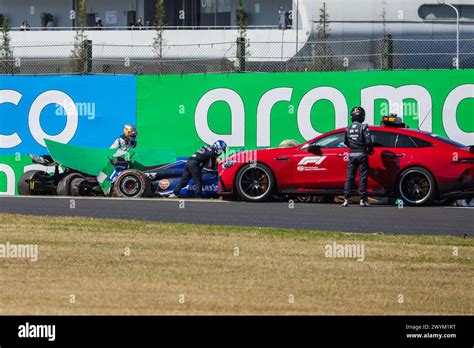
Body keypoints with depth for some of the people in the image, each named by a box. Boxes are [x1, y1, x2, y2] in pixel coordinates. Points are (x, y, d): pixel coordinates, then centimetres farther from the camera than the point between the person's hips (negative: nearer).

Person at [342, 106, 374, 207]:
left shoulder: (348, 128, 5)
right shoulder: (363, 127, -10)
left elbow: (345, 142, 12)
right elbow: (368, 141, -15)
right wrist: (371, 150, 3)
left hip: (352, 154, 4)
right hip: (362, 154, -4)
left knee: (349, 177, 7)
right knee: (363, 177, 1)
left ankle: (346, 199, 3)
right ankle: (363, 200, 0)